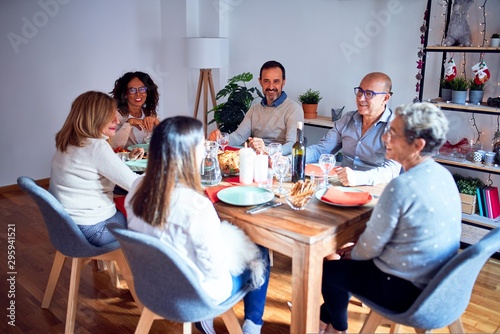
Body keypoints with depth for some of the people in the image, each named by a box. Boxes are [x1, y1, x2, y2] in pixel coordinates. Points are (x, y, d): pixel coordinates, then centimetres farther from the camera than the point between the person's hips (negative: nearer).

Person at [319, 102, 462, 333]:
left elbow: (370, 247, -19)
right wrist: (355, 249, 10)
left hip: (408, 290, -8)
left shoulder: (402, 187, -30)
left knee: (327, 269, 13)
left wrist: (352, 252, 3)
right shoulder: (442, 174, -2)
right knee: (349, 258, 25)